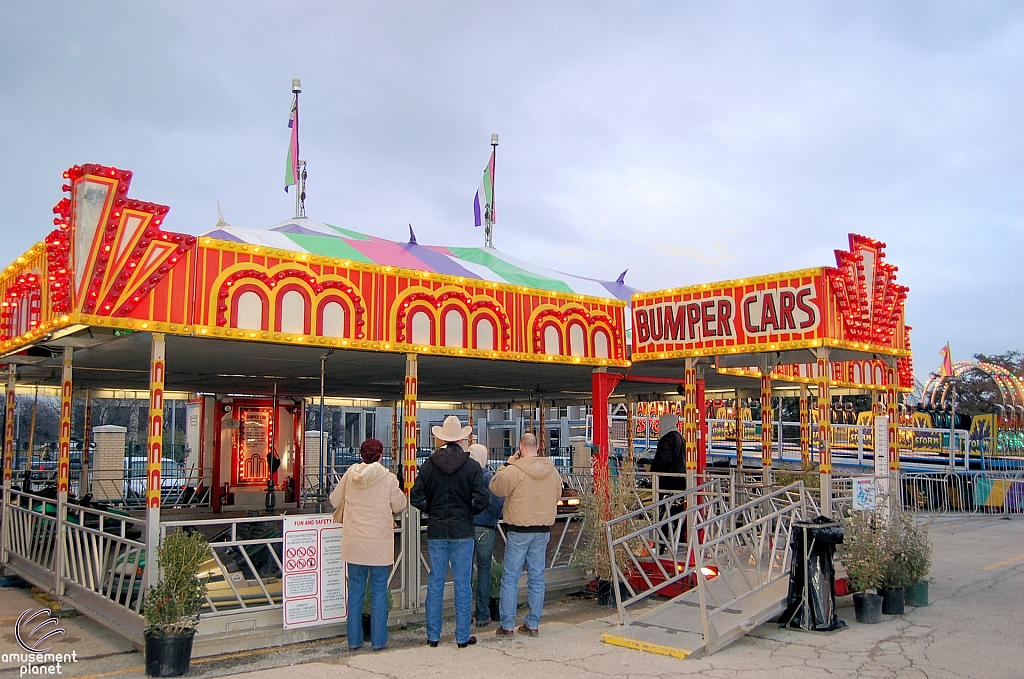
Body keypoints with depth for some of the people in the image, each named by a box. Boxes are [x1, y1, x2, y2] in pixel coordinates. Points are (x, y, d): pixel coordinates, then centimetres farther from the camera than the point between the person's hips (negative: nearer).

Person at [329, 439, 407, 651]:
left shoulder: (350, 474, -2)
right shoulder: (388, 477, -11)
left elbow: (334, 500, 9)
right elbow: (399, 505, -2)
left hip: (354, 541, 3)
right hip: (380, 543, -3)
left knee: (355, 590, 11)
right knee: (379, 592, 7)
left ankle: (354, 640, 17)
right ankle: (378, 640, 11)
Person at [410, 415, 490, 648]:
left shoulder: (429, 464, -2)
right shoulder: (472, 465, -7)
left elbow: (416, 497, -3)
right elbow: (482, 500, -11)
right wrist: (469, 512, 7)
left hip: (436, 532, 2)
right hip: (463, 532, -2)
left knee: (435, 583, 10)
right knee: (463, 584, 6)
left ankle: (433, 635, 16)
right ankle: (462, 637, 12)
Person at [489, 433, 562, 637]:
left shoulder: (513, 471, -15)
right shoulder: (553, 471, 3)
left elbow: (496, 488, -2)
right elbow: (557, 496, 15)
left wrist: (506, 464, 3)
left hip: (518, 531, -5)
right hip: (543, 531, 5)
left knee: (510, 578, 4)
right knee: (537, 578, 11)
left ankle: (507, 625, 7)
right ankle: (533, 624, 16)